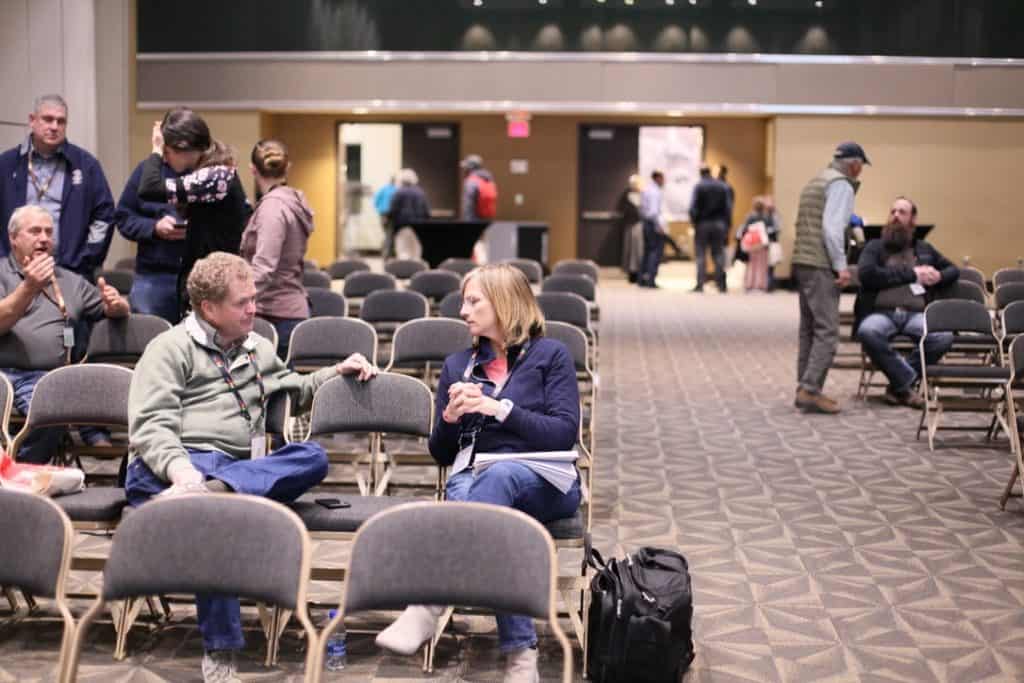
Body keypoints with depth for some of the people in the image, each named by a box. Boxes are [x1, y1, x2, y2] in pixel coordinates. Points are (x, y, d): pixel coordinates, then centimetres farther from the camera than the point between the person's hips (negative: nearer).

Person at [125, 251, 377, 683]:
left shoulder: (257, 350, 28)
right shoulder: (171, 348, 8)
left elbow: (297, 391, 43)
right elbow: (149, 424, -5)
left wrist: (338, 372, 24)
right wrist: (178, 467, -25)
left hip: (239, 466, 5)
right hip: (175, 466, -5)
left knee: (313, 457, -25)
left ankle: (211, 489, -47)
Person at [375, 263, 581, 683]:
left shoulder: (550, 356, 9)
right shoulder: (457, 365, 20)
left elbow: (565, 433, -4)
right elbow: (441, 455, 19)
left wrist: (499, 408, -12)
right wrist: (450, 416, -2)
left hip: (544, 482, -2)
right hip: (473, 478, 2)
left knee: (498, 476, -39)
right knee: (483, 513, -37)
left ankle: (427, 606, -47)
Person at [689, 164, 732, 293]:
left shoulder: (698, 186, -5)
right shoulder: (723, 186, 5)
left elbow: (693, 207, -11)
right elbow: (728, 207, 4)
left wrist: (694, 222, -1)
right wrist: (726, 224, 8)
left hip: (702, 224, -3)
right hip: (719, 224, 3)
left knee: (701, 255, 0)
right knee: (718, 254, 8)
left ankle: (700, 284, -7)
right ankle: (721, 284, 5)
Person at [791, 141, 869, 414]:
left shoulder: (814, 182, 21)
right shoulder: (841, 184, -8)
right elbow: (831, 227, -18)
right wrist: (841, 265, -18)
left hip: (802, 261, 10)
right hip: (821, 266, -10)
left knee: (809, 329, 12)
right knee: (827, 330, -10)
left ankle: (805, 390, 13)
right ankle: (810, 390, -14)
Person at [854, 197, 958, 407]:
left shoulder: (924, 249, 26)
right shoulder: (875, 247, 14)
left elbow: (954, 270, 33)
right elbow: (866, 274, -5)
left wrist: (939, 276, 6)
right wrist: (911, 274, -4)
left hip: (916, 314, 2)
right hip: (881, 312, -2)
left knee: (944, 336, -29)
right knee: (868, 332, -38)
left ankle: (900, 385, -13)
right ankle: (908, 379, -19)